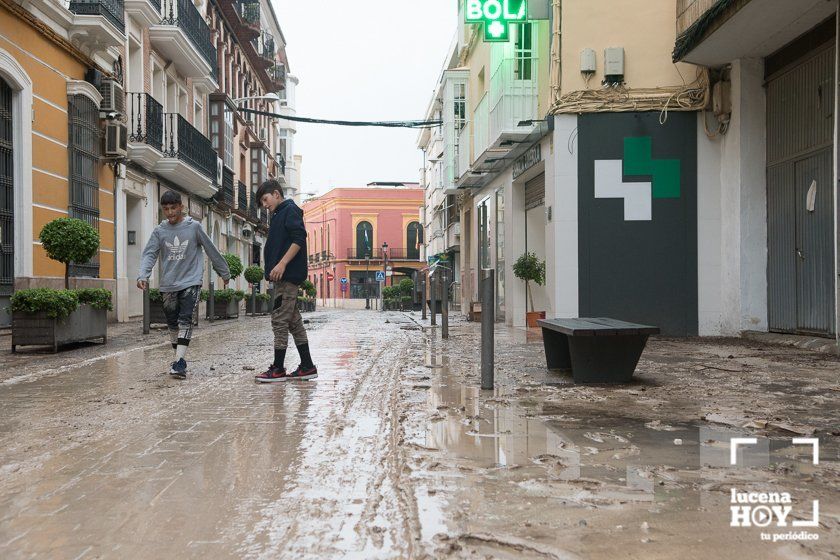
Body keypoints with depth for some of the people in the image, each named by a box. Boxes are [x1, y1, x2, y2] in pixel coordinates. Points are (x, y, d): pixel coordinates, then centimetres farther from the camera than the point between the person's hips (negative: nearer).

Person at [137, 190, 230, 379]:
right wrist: (142, 275, -22)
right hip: (168, 285, 4)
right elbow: (149, 254, -4)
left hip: (191, 283, -3)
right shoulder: (159, 231, 4)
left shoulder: (194, 227, -1)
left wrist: (224, 272, 13)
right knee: (172, 324, 9)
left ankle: (180, 363, -22)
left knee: (185, 320, -16)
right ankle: (180, 359, 23)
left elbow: (211, 250, 6)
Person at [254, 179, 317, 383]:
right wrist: (273, 270, 16)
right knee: (293, 321, 10)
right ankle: (307, 367, 14)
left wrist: (282, 264, -23)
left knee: (280, 320, -8)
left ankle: (278, 369, -3)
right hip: (284, 276, 10)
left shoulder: (290, 210, -5)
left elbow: (299, 239, -17)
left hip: (287, 275, -10)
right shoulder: (278, 215, 24)